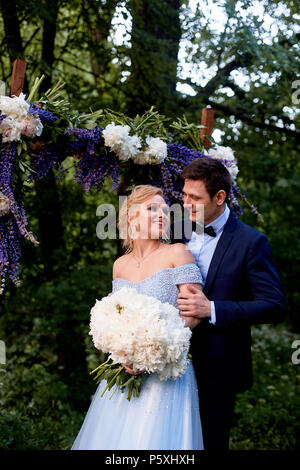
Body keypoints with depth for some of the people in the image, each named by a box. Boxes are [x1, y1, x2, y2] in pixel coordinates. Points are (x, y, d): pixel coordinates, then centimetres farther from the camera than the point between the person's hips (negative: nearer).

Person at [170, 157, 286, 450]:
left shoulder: (250, 242, -12)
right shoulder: (177, 230, 3)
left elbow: (274, 306, -16)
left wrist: (212, 310, -23)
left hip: (217, 368, -4)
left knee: (210, 442, 10)